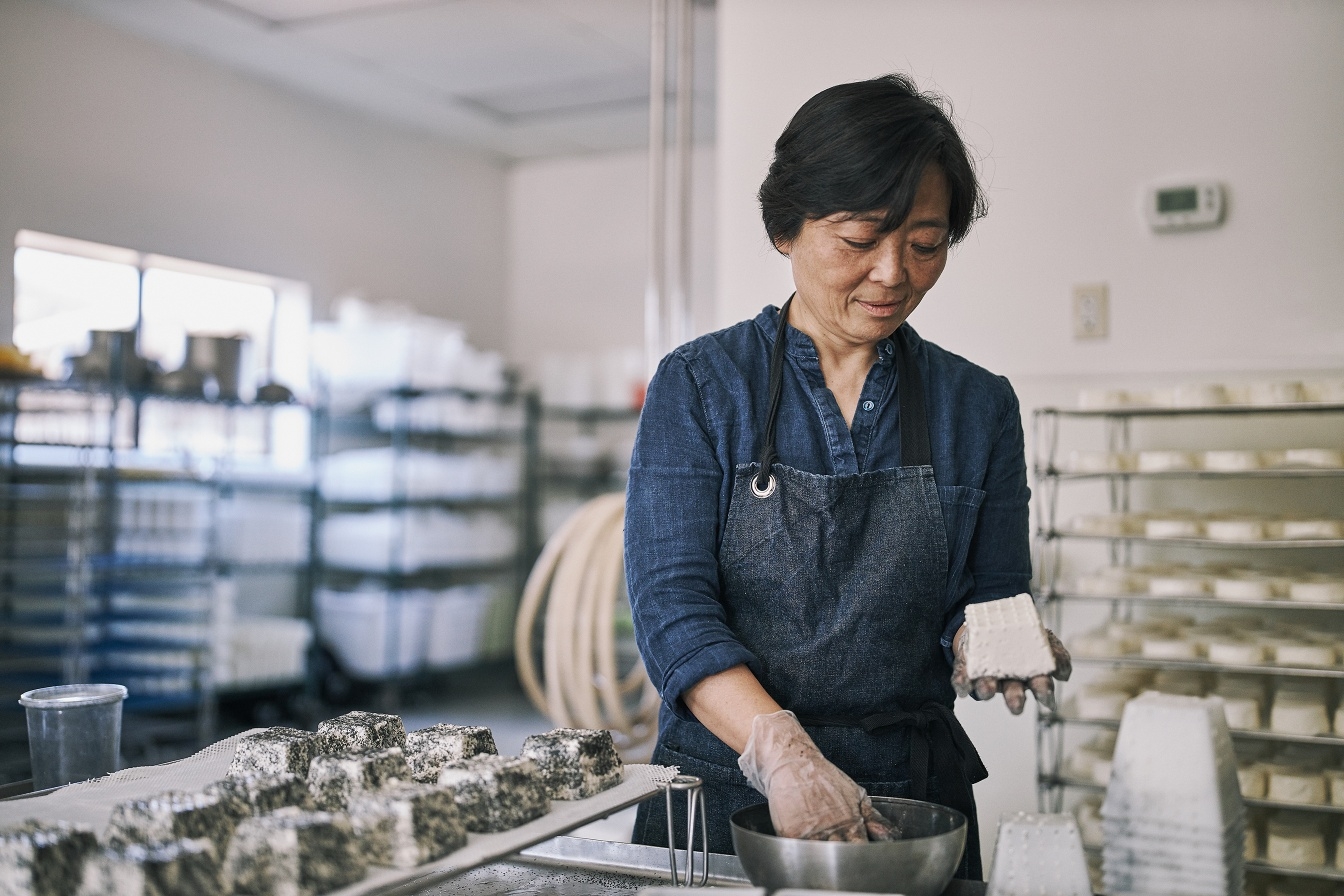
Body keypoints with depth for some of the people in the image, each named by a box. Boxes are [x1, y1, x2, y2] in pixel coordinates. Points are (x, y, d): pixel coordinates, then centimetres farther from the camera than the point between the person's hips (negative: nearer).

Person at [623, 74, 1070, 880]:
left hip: (911, 800, 2)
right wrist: (781, 750, -27)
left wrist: (985, 644, -17)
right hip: (723, 792, -1)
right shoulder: (700, 386, -5)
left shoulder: (980, 407, 2)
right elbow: (671, 602, -13)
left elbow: (986, 596, 6)